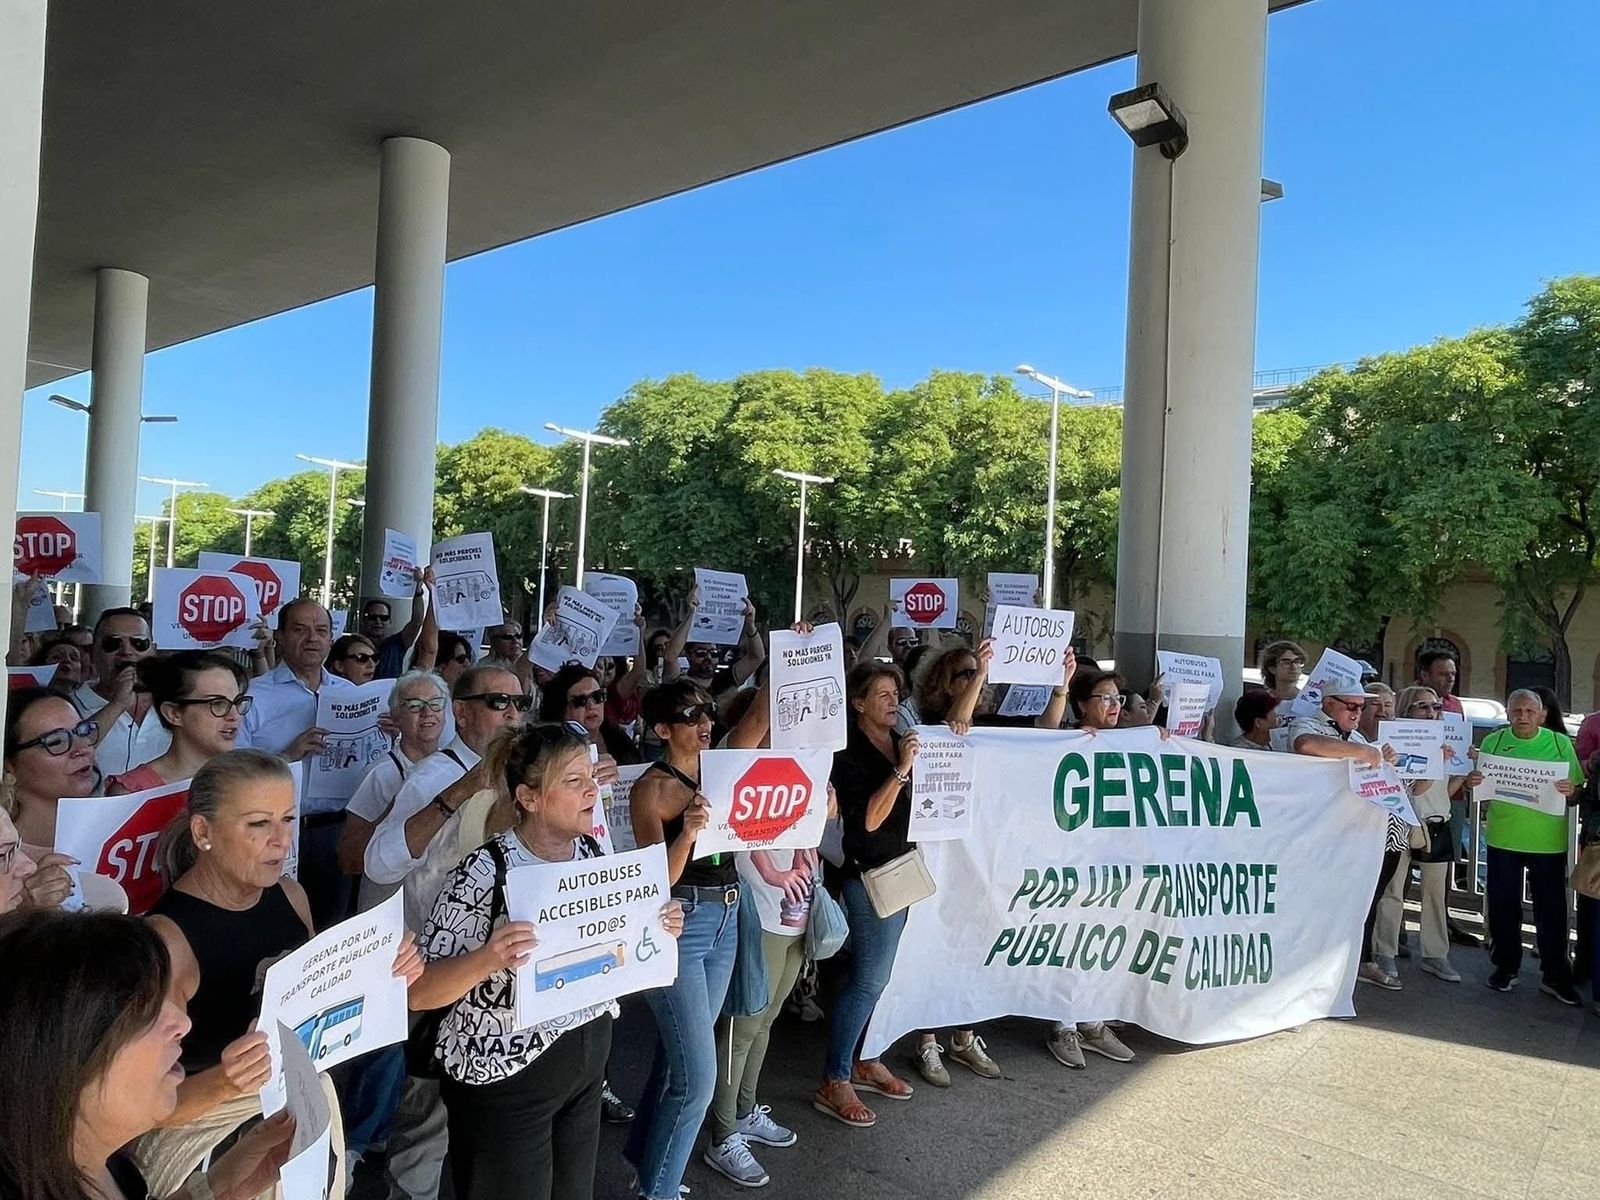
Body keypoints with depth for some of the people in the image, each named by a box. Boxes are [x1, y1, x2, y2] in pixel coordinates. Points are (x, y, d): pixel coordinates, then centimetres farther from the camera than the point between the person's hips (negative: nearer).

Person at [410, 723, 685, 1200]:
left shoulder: (591, 850, -4)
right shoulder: (485, 873, -23)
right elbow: (418, 992, -20)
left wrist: (655, 929, -7)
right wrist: (487, 959, -38)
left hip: (588, 1057, 6)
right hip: (504, 1075, -6)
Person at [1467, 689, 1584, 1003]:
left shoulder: (1560, 743, 1)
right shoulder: (1493, 741, 3)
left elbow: (1578, 796, 3)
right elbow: (1481, 785, 8)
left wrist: (1570, 791, -19)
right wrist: (1473, 782, -14)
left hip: (1548, 842, -1)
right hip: (1503, 838, 1)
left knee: (1552, 909, 6)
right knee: (1503, 906, 9)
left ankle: (1555, 976, 19)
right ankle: (1506, 967, 23)